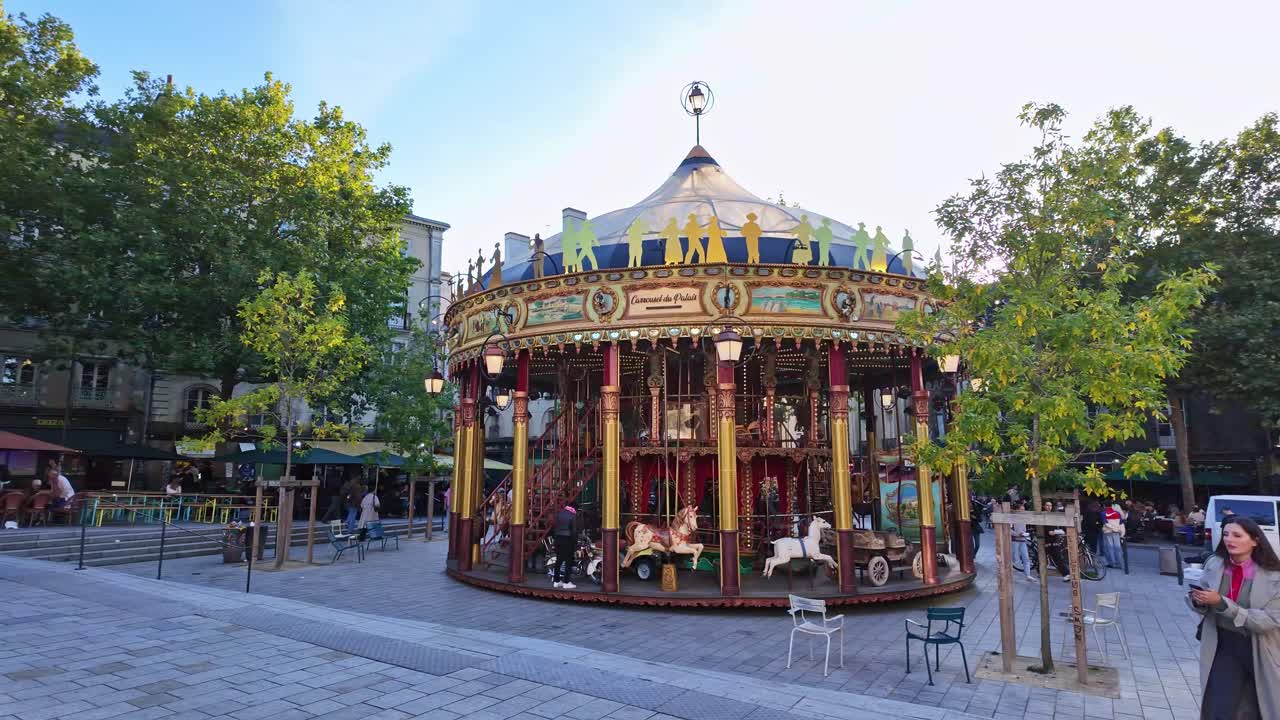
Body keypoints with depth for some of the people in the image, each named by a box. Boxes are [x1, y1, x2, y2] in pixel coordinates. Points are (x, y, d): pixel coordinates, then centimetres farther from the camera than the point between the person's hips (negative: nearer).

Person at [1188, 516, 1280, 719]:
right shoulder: (1214, 564, -7)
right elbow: (1203, 606, 4)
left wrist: (1221, 603, -30)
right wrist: (1199, 601, -20)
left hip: (1261, 651, -1)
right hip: (1223, 646, 2)